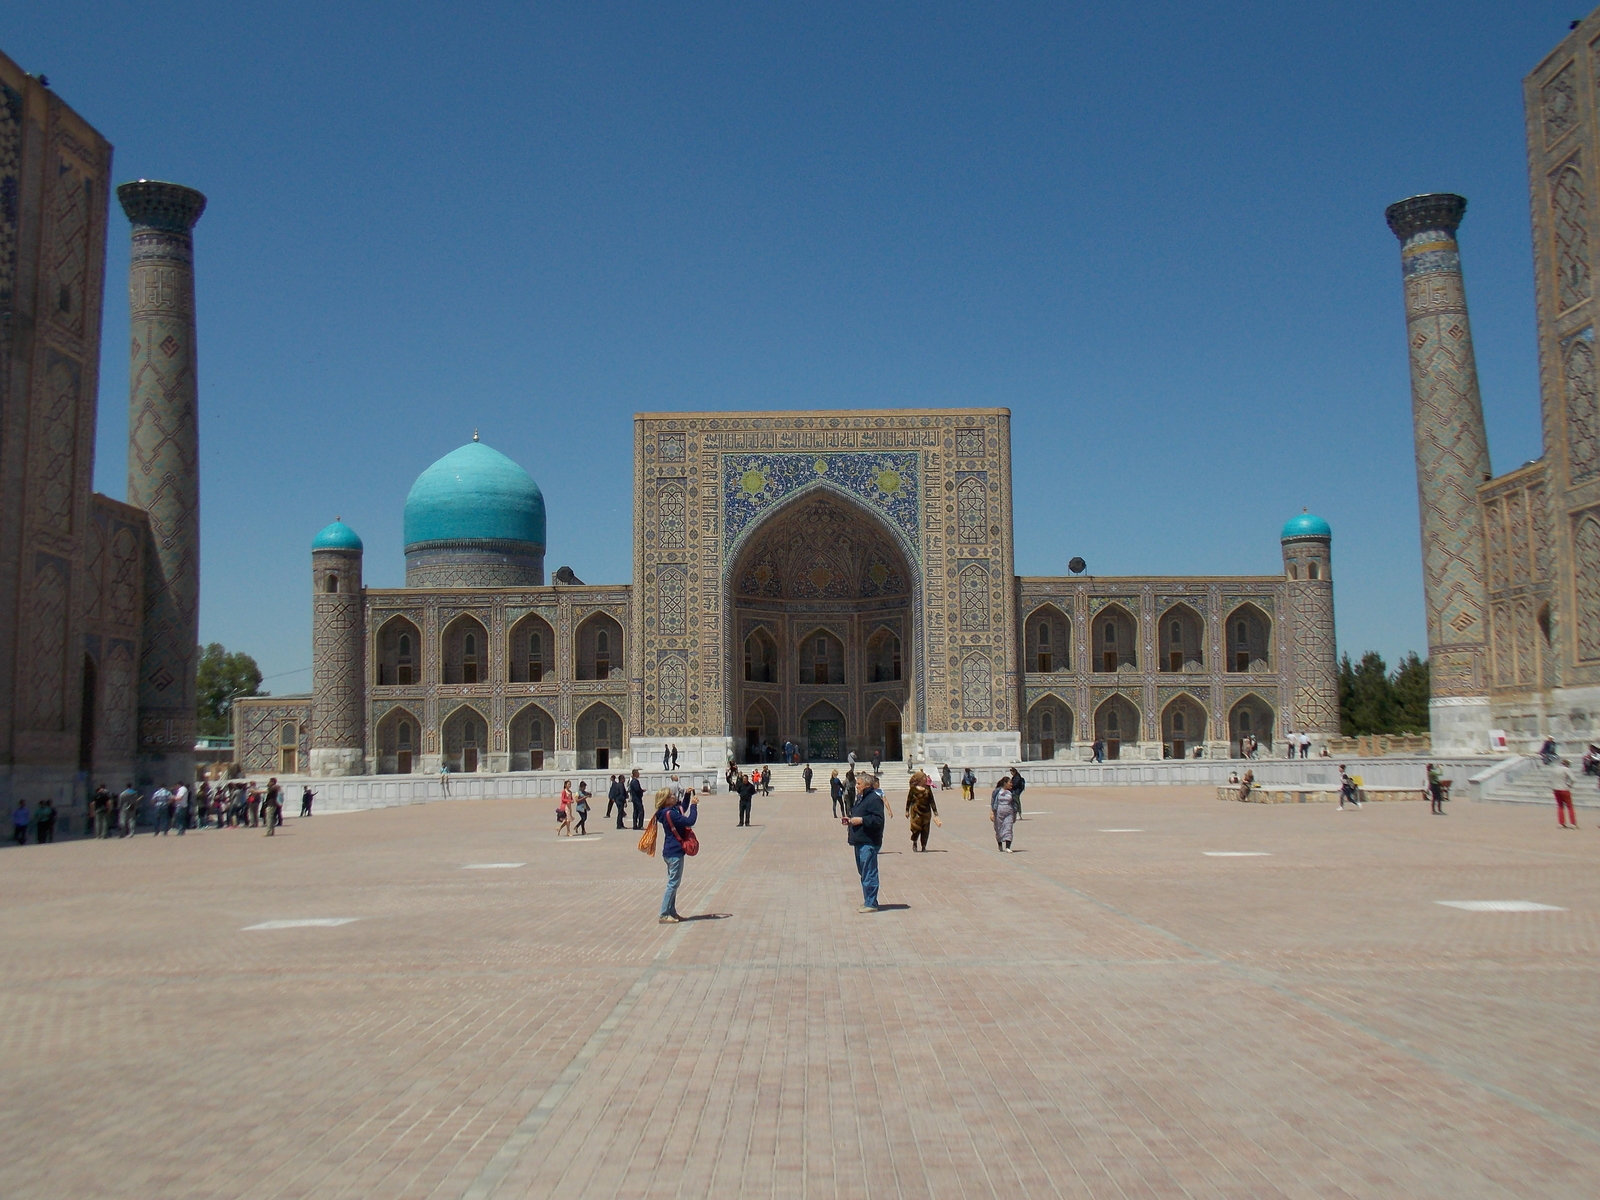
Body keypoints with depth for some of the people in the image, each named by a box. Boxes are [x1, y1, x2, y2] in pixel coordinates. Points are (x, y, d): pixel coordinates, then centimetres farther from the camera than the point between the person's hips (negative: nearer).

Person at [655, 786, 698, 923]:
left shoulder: (672, 810, 9)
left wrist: (687, 794, 16)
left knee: (673, 882, 16)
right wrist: (694, 805, -16)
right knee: (673, 883, -6)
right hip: (675, 852, -11)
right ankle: (664, 915, -5)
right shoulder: (670, 814, -21)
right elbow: (690, 821, -26)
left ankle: (671, 912, 22)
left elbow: (683, 807, 30)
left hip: (671, 852, 11)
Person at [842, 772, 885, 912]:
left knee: (869, 874, -6)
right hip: (860, 842, 11)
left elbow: (878, 820, -21)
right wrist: (849, 820, 12)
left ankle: (871, 904, -1)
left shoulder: (874, 799, -14)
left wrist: (861, 820, -22)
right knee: (863, 873, 15)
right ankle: (867, 902, 23)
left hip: (869, 843, -11)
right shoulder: (860, 798, 17)